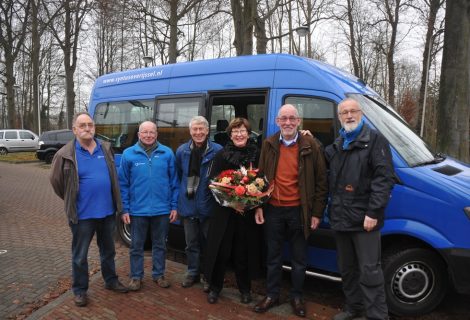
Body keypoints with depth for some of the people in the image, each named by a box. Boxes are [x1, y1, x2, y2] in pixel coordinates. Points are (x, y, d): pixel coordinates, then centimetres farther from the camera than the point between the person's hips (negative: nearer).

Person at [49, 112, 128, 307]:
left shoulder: (106, 149, 4)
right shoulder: (66, 154, -10)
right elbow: (55, 180, 1)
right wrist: (71, 201, 7)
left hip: (107, 211, 4)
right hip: (82, 214, -4)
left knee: (108, 250, 20)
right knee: (80, 255, 9)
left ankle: (111, 281, 38)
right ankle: (80, 290, 27)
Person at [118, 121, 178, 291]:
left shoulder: (167, 153, 1)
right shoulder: (128, 154, -1)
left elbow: (174, 182, 2)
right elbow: (123, 184, 0)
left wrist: (174, 206, -1)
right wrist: (124, 209, -3)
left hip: (162, 210, 1)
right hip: (137, 210, -1)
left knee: (160, 245, 15)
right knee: (136, 246, 12)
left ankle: (159, 274, 32)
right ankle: (136, 276, 30)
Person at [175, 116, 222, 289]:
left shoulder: (217, 151, -9)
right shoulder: (182, 151, 2)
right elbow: (178, 176, 10)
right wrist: (180, 198, 10)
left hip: (208, 205, -3)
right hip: (188, 205, 3)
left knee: (208, 242, 11)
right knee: (191, 243, 16)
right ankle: (193, 273, 33)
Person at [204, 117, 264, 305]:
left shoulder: (257, 154, 3)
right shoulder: (222, 155, 2)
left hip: (248, 211, 1)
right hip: (225, 210, 0)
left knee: (244, 250, 9)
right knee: (220, 250, 5)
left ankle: (245, 289, 28)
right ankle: (215, 288, 24)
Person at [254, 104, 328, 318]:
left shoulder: (311, 146, -5)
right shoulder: (268, 145, 3)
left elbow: (321, 182, -3)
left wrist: (317, 213, -5)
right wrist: (258, 206, 2)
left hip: (298, 211, -2)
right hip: (272, 210, 2)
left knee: (299, 259, 12)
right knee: (273, 256, 15)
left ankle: (296, 297, 31)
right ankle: (272, 295, 31)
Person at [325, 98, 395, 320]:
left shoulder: (375, 140, -6)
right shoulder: (336, 145, 16)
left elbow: (384, 177, -14)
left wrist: (373, 212, -21)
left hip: (364, 218, -7)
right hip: (340, 217, 7)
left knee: (369, 271, -2)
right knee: (346, 268, 18)